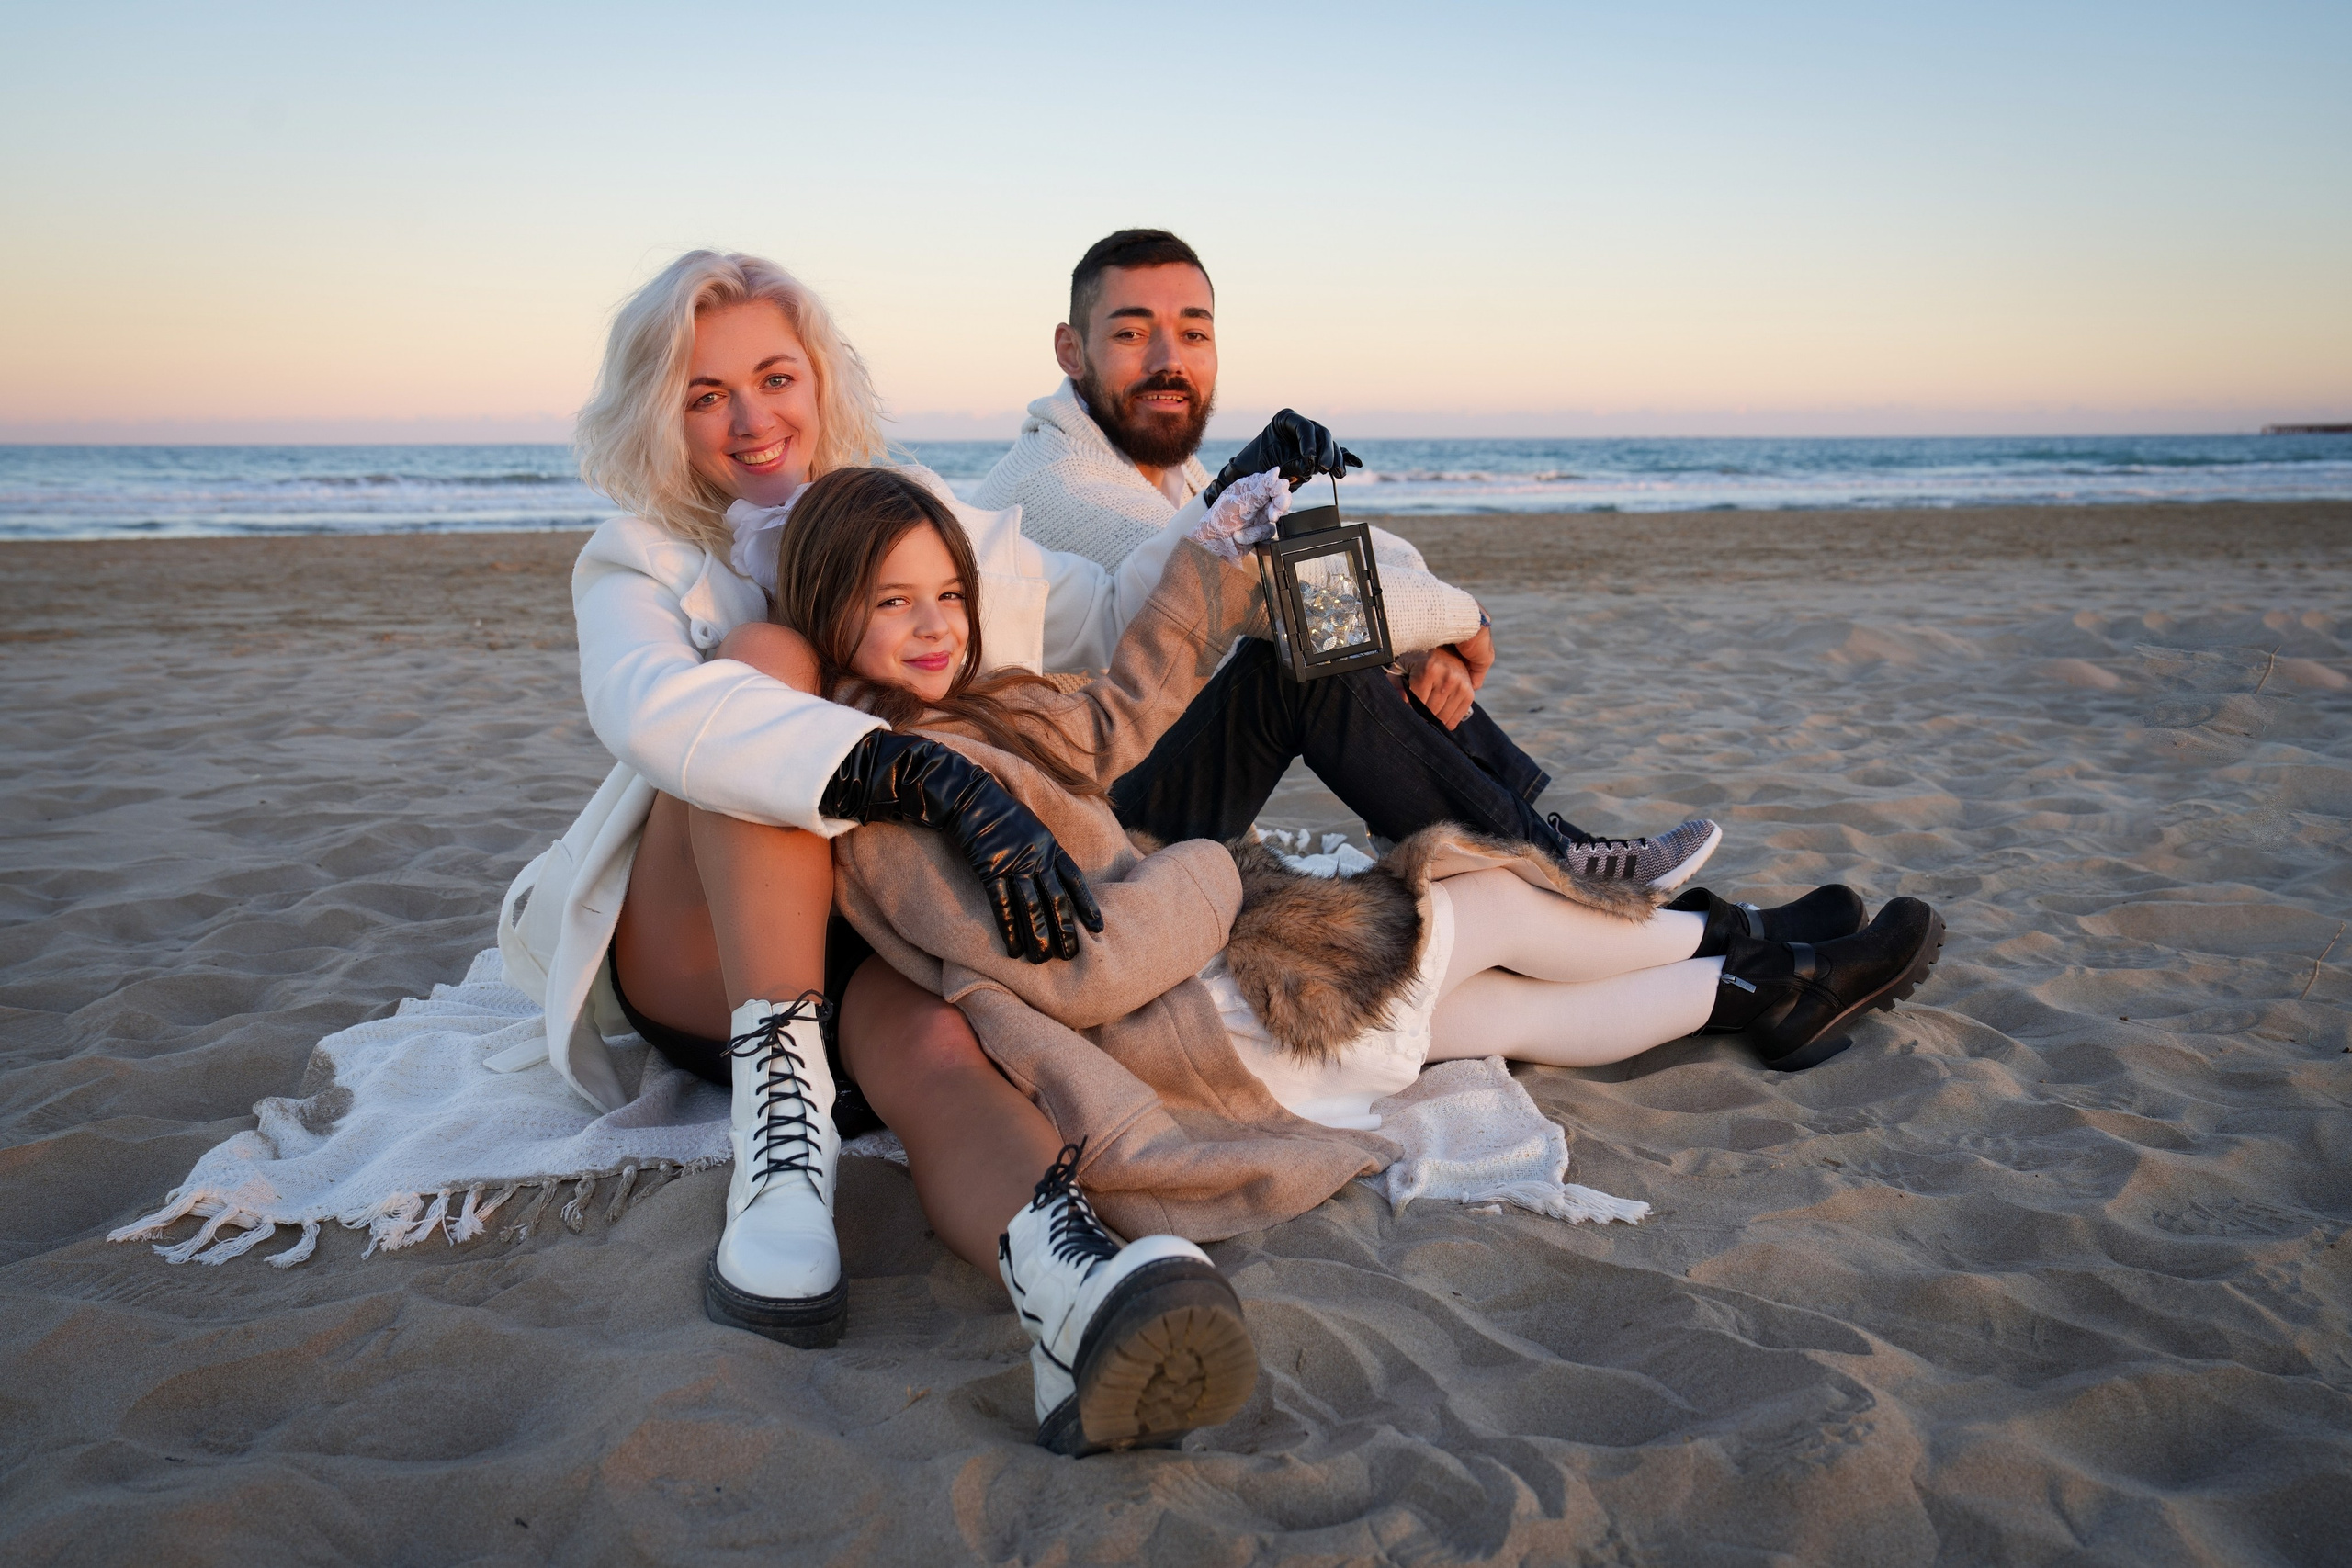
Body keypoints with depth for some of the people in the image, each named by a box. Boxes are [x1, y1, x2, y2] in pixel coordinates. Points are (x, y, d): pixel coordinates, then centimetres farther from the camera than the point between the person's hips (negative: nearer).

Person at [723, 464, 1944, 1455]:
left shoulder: (961, 713, 9)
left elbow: (1108, 725, 23)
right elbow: (1067, 969, -28)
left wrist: (1212, 563, 20)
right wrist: (1210, 875, -12)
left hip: (1178, 995, 9)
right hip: (1181, 1038, -9)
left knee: (1508, 1006, 16)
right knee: (1488, 899, 5)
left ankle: (1750, 991, 33)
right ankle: (1737, 949, 27)